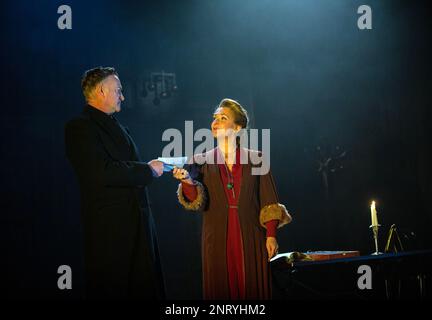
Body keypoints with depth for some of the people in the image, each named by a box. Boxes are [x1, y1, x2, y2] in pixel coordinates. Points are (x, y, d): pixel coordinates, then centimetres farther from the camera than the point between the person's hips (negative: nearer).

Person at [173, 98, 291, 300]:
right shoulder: (202, 162, 8)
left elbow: (268, 200, 3)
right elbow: (195, 202, -4)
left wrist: (271, 235, -6)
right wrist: (188, 181, -24)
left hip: (250, 238, -1)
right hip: (217, 239, 1)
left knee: (252, 289, 1)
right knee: (221, 289, 2)